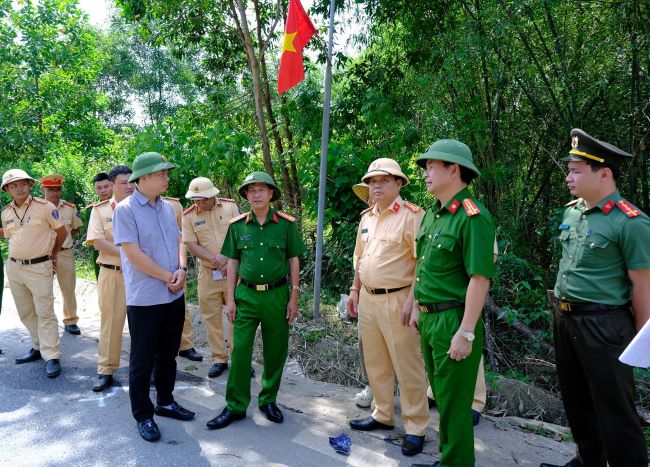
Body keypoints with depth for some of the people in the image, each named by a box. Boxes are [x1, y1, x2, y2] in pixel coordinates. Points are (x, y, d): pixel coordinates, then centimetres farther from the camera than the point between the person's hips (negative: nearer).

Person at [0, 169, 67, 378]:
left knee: (45, 313, -5)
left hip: (39, 268, -6)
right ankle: (39, 347, 27)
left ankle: (52, 357, -2)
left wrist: (52, 254, 9)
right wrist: (21, 255, 12)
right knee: (26, 313, 13)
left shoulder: (44, 206, -9)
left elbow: (61, 232, 0)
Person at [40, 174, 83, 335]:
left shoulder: (70, 207, 1)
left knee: (68, 289, 9)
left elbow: (76, 228, 14)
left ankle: (70, 321, 22)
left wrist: (64, 239, 1)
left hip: (65, 254, 2)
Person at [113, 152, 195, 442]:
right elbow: (133, 254, -18)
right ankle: (143, 416, 22)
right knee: (142, 361, 7)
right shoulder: (125, 210, -13)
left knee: (168, 354, 18)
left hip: (174, 295, 7)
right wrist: (168, 277, -14)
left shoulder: (167, 207, 8)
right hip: (144, 298, -6)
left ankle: (165, 402, 35)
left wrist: (182, 270, -8)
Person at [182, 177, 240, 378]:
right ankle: (219, 359, 19)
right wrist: (216, 259, -18)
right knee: (211, 317, 6)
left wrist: (230, 261, -16)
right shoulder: (189, 215, -1)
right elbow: (192, 245, -6)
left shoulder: (230, 207, -4)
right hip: (208, 273, 1)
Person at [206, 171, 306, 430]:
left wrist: (294, 297, -1)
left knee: (275, 352, 9)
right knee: (239, 351, 1)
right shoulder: (237, 225, 2)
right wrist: (230, 299, 2)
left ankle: (268, 400, 28)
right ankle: (235, 406, 15)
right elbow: (232, 263, 6)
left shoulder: (286, 223, -2)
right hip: (246, 295, 1)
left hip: (277, 295, 0)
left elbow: (294, 261, 3)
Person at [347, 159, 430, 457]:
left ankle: (415, 427, 18)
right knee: (375, 364, 17)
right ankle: (383, 415, 34)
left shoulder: (412, 215, -12)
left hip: (396, 301, -7)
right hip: (368, 299, 8)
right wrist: (355, 290, 18)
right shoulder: (367, 217, 12)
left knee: (407, 367, 3)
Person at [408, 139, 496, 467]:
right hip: (429, 318, 9)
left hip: (453, 321, -9)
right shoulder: (432, 213, 10)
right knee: (441, 395, 21)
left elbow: (480, 278, -22)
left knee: (454, 403, 5)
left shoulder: (472, 217, -17)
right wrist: (417, 307, 19)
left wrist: (466, 332, -23)